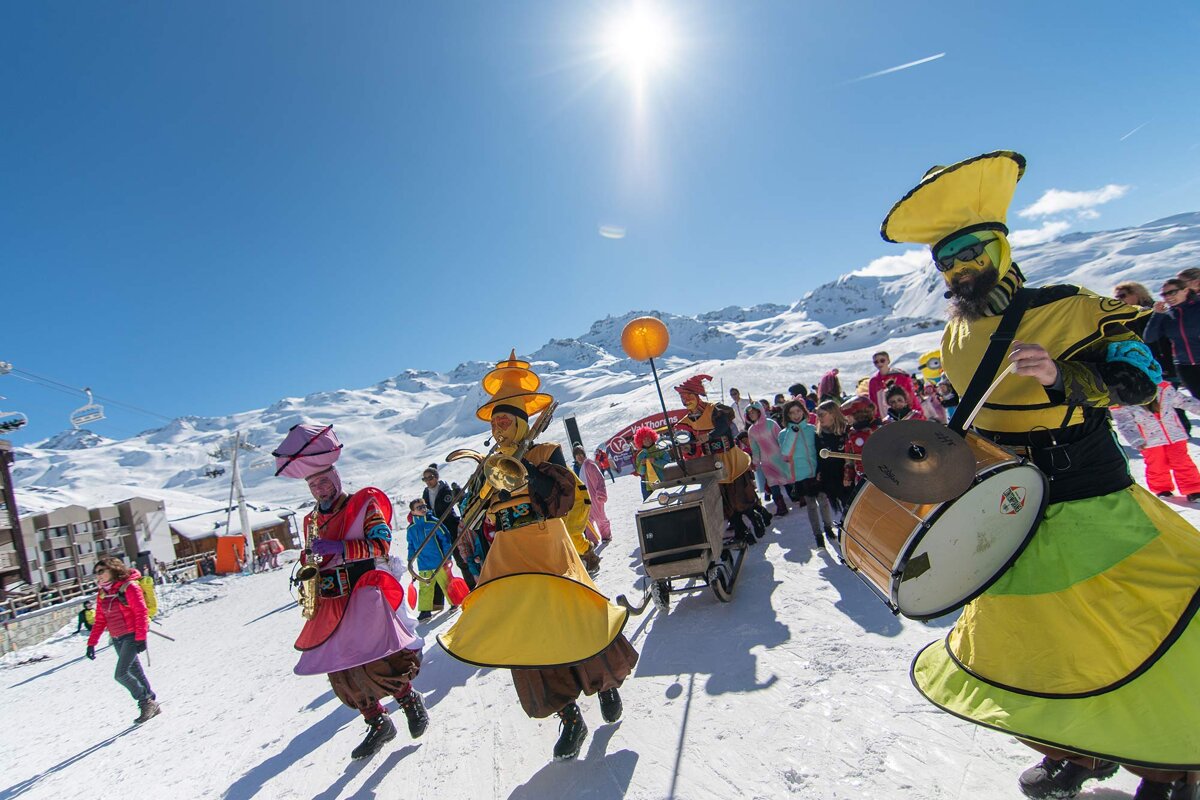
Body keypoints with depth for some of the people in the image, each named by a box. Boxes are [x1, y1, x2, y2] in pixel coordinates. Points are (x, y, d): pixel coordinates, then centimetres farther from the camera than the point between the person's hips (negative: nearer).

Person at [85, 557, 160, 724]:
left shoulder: (129, 587, -13)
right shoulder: (102, 594, 9)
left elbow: (141, 612, -16)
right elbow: (100, 621, 14)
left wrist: (141, 637, -19)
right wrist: (91, 643, 8)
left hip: (131, 635, -7)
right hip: (117, 640, 7)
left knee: (121, 674, -13)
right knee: (135, 673, 11)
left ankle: (146, 700, 4)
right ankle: (151, 705, 22)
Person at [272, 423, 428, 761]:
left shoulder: (364, 503, -1)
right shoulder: (311, 521, 18)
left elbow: (380, 545, -13)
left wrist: (337, 548, -20)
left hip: (366, 595, -6)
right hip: (333, 605, 7)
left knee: (375, 667, -18)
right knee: (342, 676, 7)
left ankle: (411, 700, 11)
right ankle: (377, 724, 26)